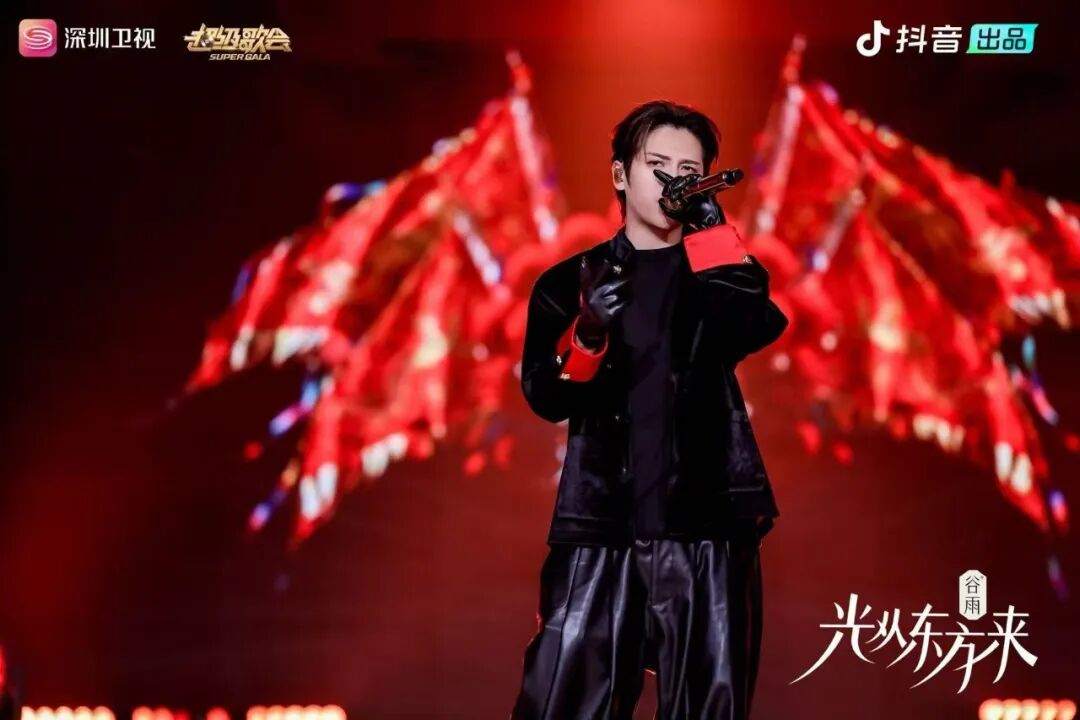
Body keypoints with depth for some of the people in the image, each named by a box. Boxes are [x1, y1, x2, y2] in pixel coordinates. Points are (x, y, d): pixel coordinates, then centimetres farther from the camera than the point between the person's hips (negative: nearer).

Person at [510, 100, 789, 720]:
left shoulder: (718, 273, 12)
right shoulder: (570, 281, 11)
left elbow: (760, 327, -10)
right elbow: (547, 398, 0)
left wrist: (711, 225, -16)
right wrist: (588, 333, -18)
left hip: (706, 528, 0)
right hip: (600, 529, 0)